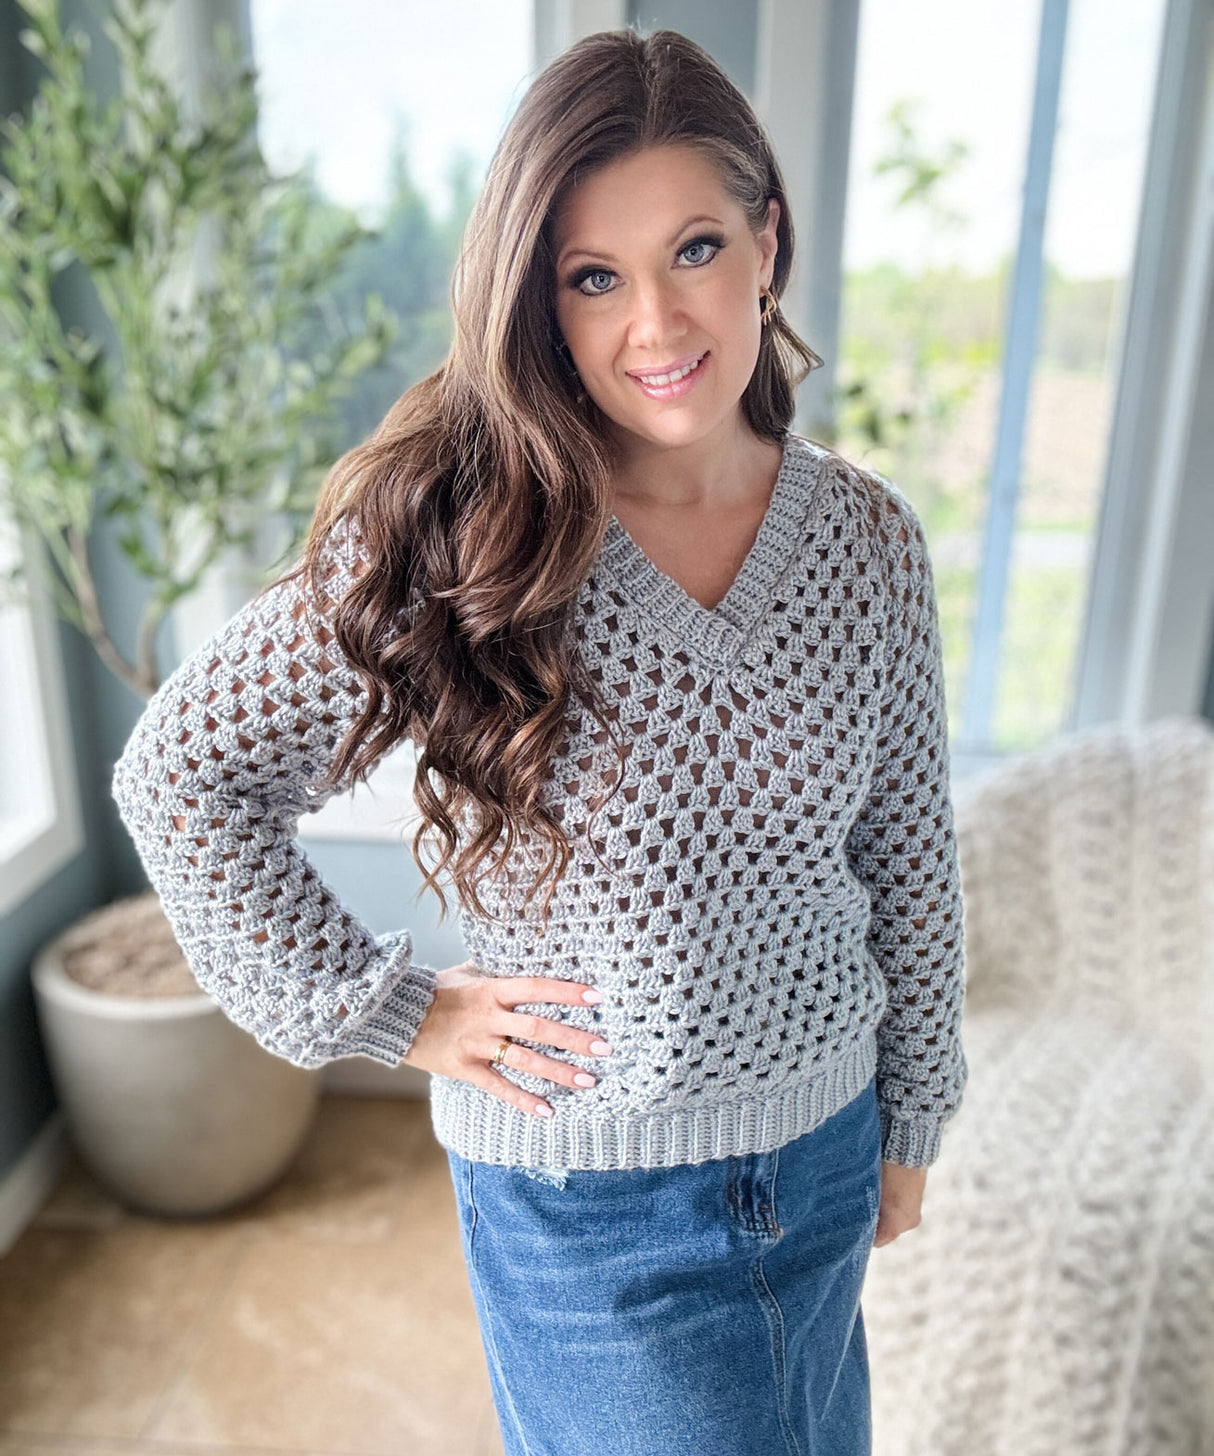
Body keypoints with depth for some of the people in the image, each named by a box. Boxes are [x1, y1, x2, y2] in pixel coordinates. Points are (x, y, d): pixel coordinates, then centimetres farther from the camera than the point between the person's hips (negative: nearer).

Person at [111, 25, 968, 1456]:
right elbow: (179, 771, -12)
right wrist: (384, 1009, -12)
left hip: (821, 1145, 5)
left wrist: (911, 1112, 10)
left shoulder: (868, 534, -8)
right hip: (585, 1195, -4)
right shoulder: (451, 534, -19)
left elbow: (907, 852, 1)